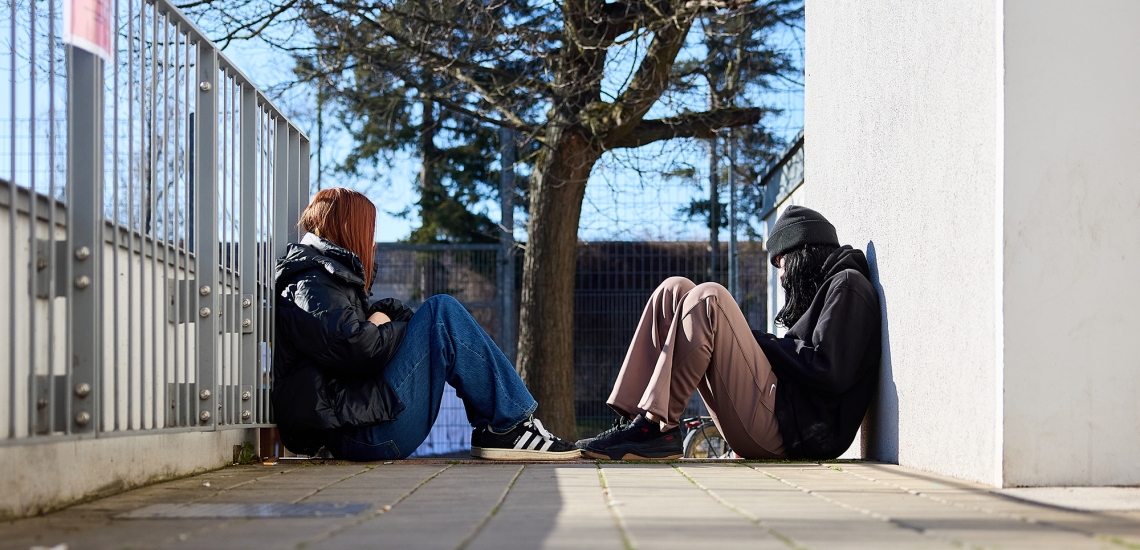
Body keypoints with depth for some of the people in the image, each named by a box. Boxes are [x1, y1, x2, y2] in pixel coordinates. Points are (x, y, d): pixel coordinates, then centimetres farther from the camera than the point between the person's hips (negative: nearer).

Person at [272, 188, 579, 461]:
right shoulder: (310, 285, -9)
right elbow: (359, 348, -23)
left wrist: (380, 320, 2)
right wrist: (391, 328, -3)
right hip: (366, 434, -11)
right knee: (442, 312, -10)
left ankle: (495, 429, 10)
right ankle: (511, 427, -9)